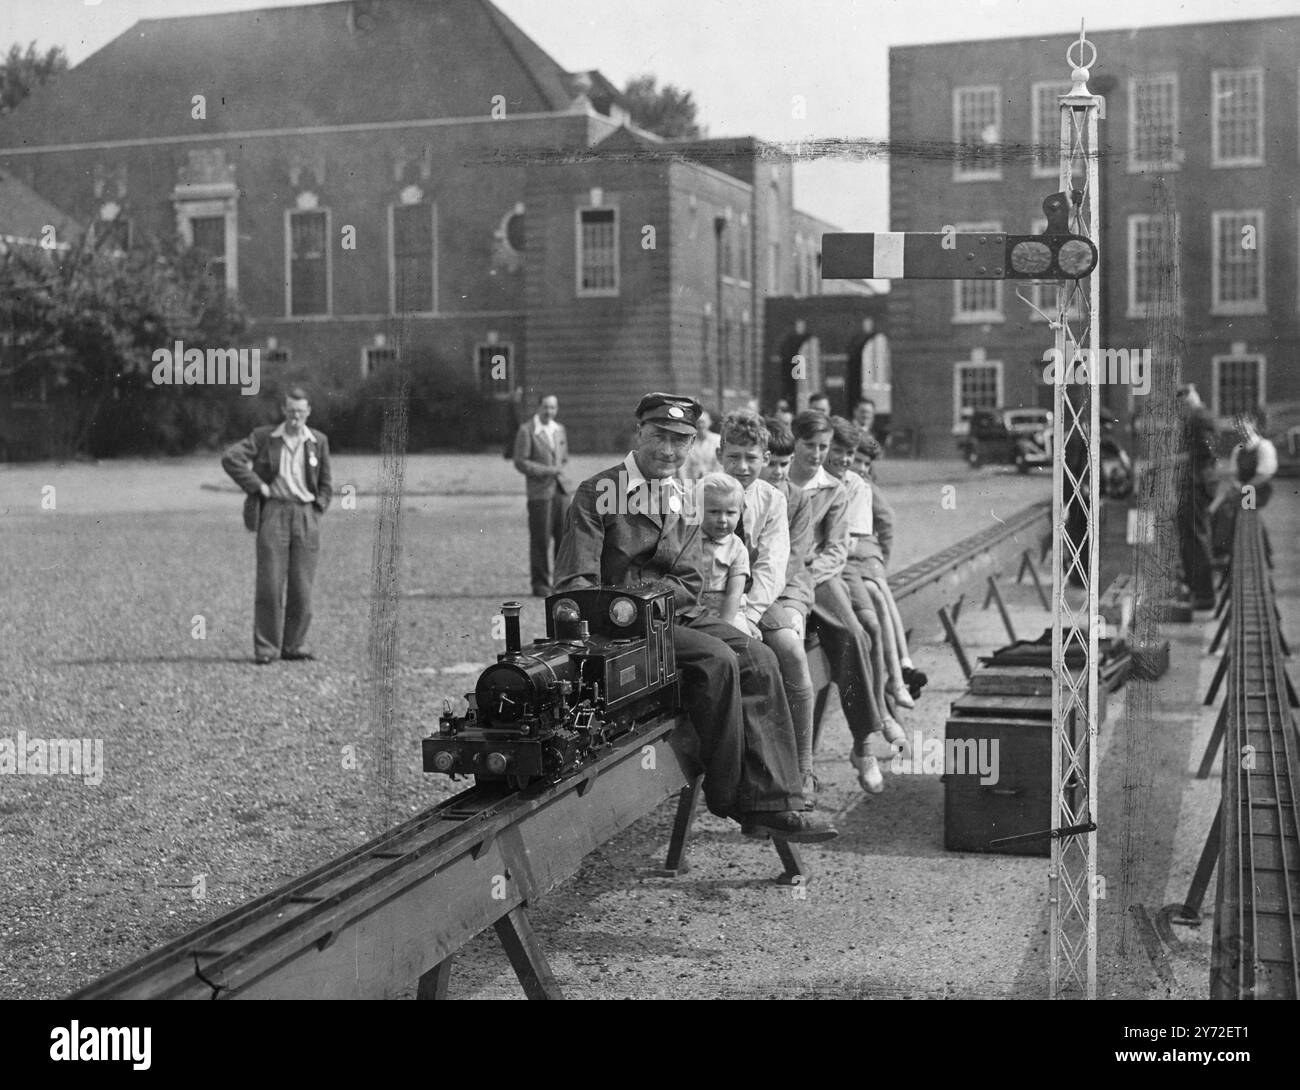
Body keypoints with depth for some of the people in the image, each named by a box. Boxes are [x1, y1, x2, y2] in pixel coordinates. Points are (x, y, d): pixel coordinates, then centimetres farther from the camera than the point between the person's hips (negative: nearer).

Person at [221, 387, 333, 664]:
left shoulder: (318, 441, 9)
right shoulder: (264, 437, 2)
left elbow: (325, 484, 17)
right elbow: (230, 457, -7)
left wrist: (318, 509, 5)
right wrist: (257, 486, -9)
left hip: (306, 514, 2)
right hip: (274, 512, -2)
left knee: (302, 587, 3)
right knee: (270, 584, -6)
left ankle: (294, 646, 12)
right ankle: (265, 649, -1)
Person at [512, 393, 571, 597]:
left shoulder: (559, 429, 16)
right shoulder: (526, 431, -4)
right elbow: (520, 462, -9)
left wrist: (559, 470, 7)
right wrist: (547, 470, -14)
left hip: (562, 490, 5)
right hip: (540, 492, -5)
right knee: (540, 541, -3)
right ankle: (540, 584, 6)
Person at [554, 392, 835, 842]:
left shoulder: (684, 500, 16)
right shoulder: (597, 493, -4)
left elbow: (689, 582, 8)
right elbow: (575, 585, -9)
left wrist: (649, 595, -13)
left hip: (678, 613, 6)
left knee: (757, 659, -16)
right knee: (717, 659, -27)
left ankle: (775, 804, -19)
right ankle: (730, 798, -15)